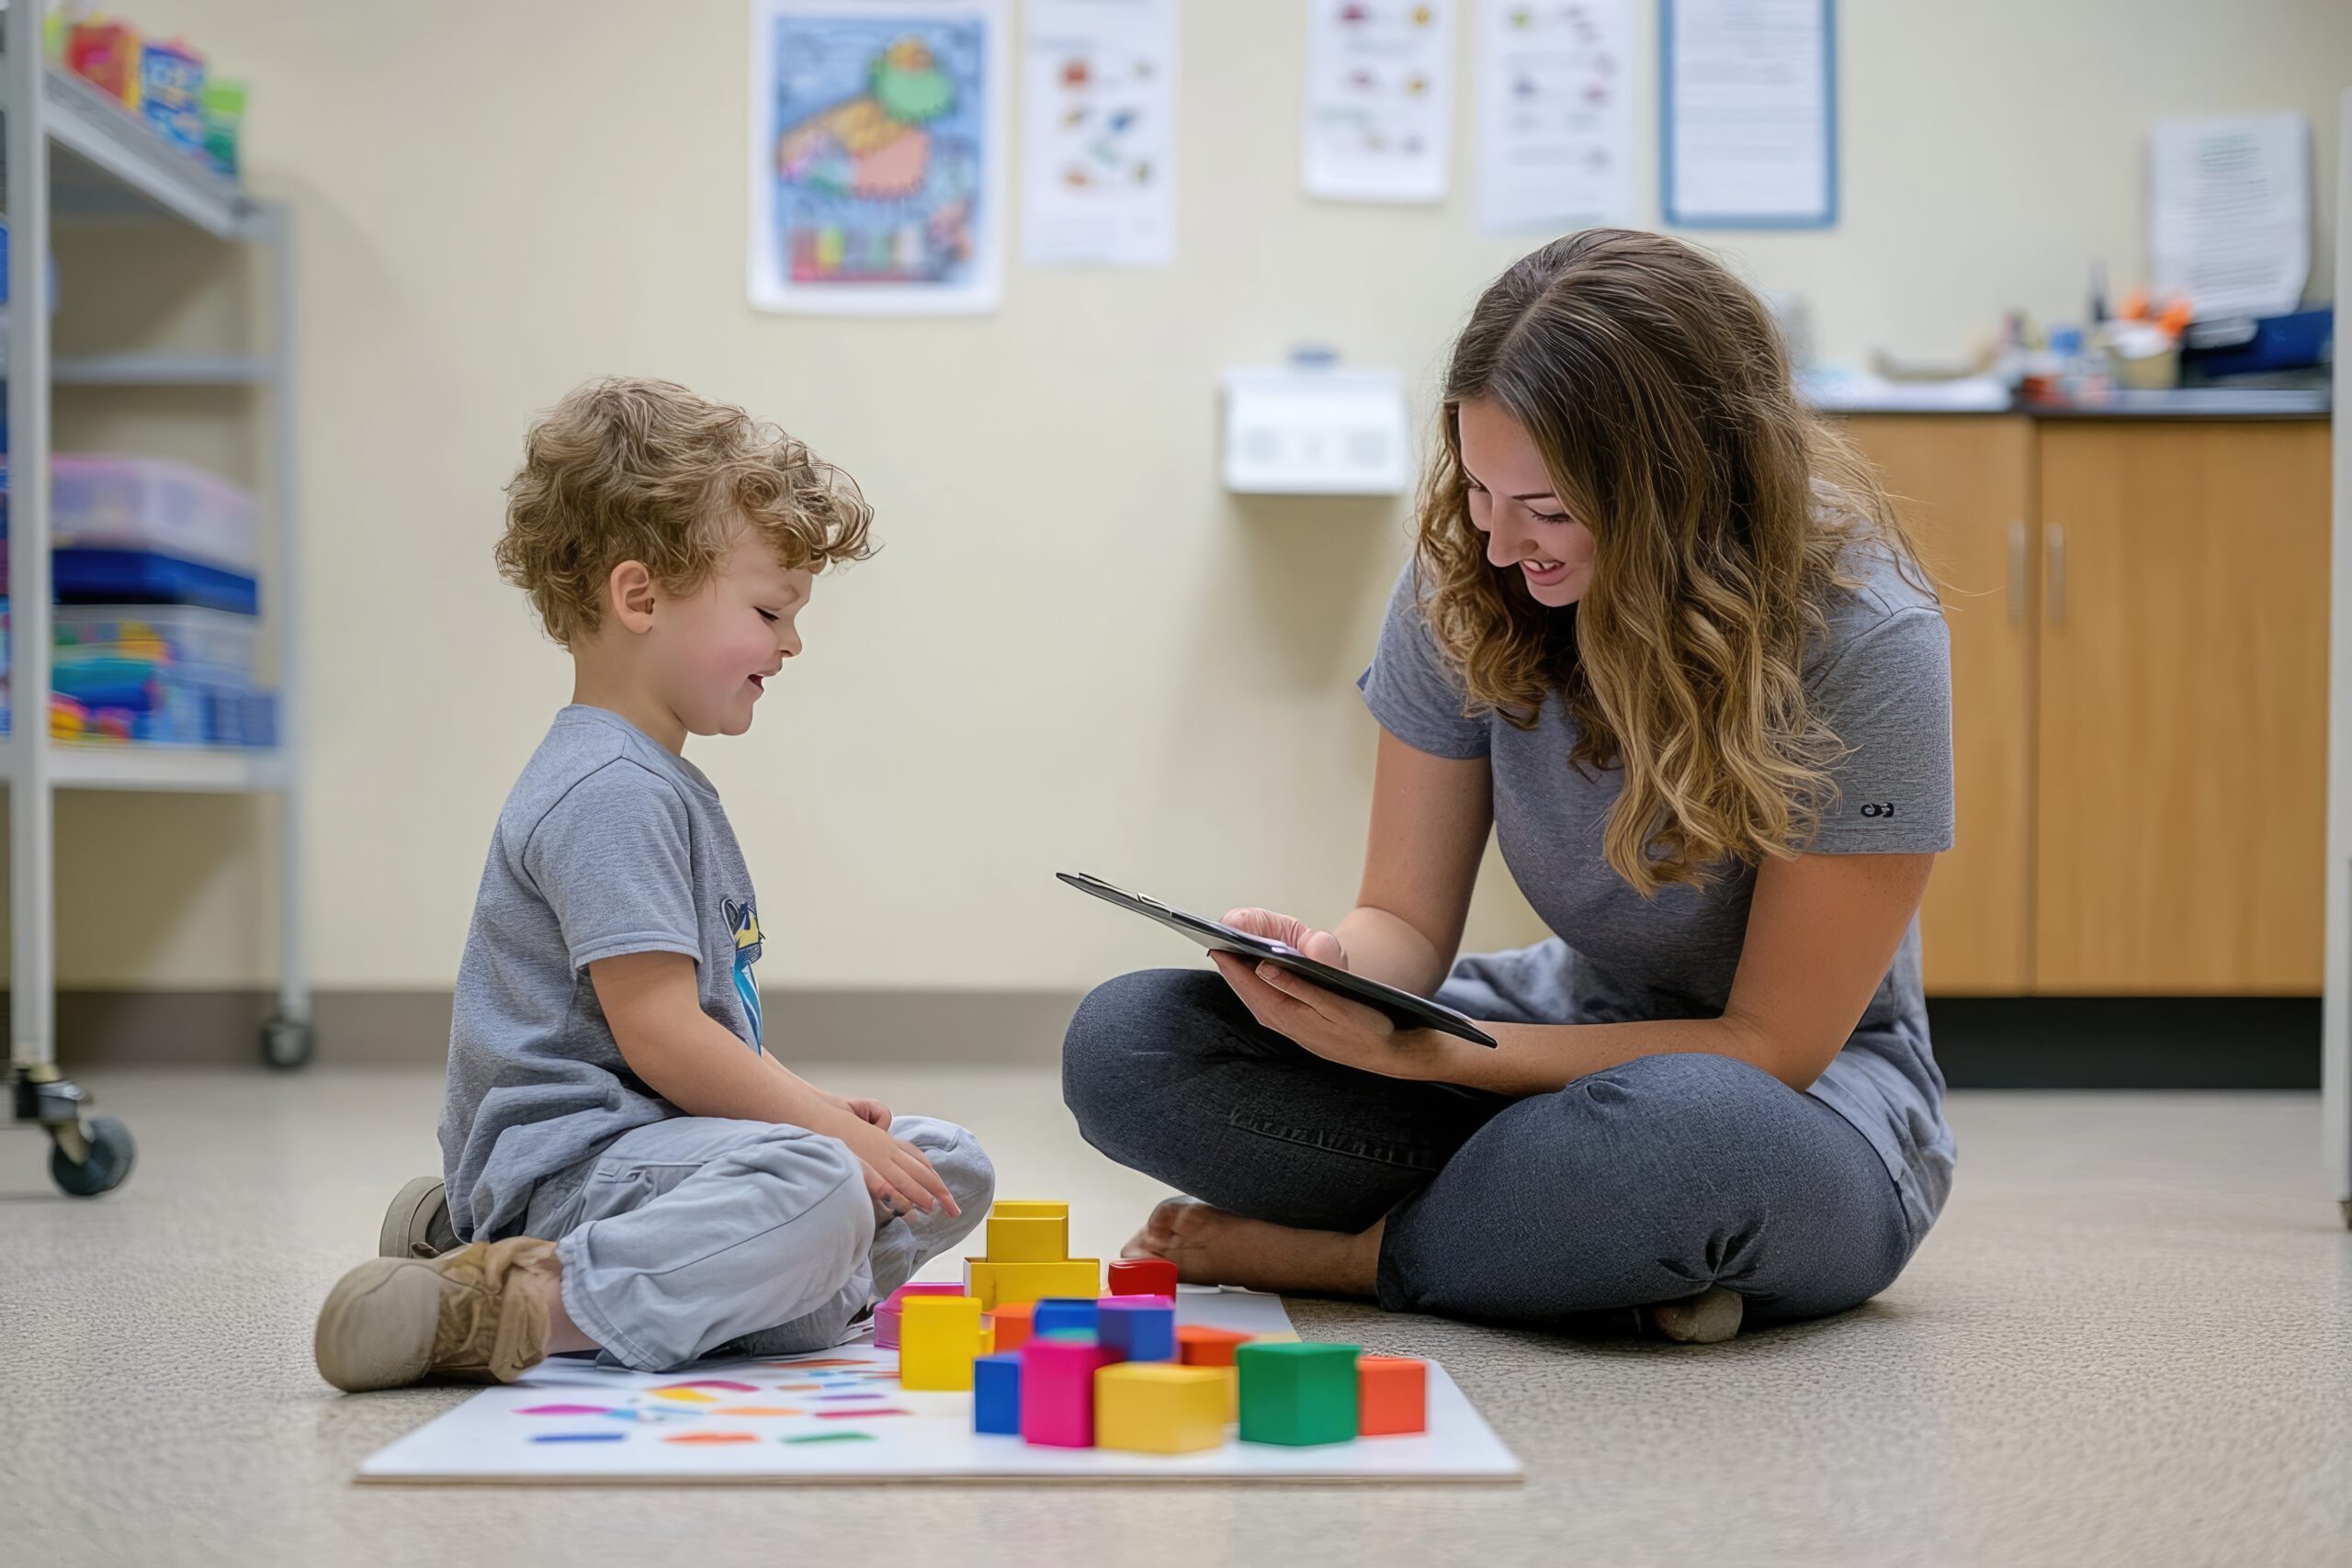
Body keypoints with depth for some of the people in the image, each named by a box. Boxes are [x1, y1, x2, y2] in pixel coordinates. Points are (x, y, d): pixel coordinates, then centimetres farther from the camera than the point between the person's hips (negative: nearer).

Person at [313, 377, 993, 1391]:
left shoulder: (658, 782, 21)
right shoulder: (610, 794, -15)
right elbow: (660, 1036, -21)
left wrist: (815, 1109, 15)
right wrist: (826, 1127, -14)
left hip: (657, 1140, 12)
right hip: (578, 1149, -12)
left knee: (950, 1170, 12)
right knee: (813, 1195, -36)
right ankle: (496, 1308, -32)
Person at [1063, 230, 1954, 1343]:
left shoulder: (1862, 638, -22)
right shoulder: (1467, 577, -9)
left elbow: (1772, 1043, -20)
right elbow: (1408, 915, -3)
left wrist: (1415, 1053, -29)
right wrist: (1328, 967, -30)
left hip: (1807, 1096, -4)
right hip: (1574, 1035, 4)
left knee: (1690, 1123, -43)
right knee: (1126, 1039, -15)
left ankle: (1325, 1252, -15)